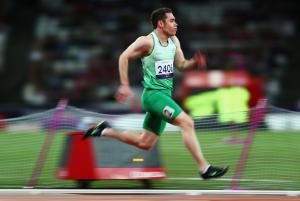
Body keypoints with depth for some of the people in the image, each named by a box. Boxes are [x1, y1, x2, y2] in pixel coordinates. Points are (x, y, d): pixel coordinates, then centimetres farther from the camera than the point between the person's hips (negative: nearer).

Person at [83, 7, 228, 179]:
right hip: (153, 93, -9)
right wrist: (125, 86, -11)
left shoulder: (174, 41, 9)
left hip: (165, 94, 9)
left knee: (145, 143, 12)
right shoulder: (147, 41, -13)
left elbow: (181, 65, 16)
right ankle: (204, 168, -20)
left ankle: (105, 130, 26)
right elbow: (124, 57, -8)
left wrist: (195, 62, -6)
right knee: (187, 122, -21)